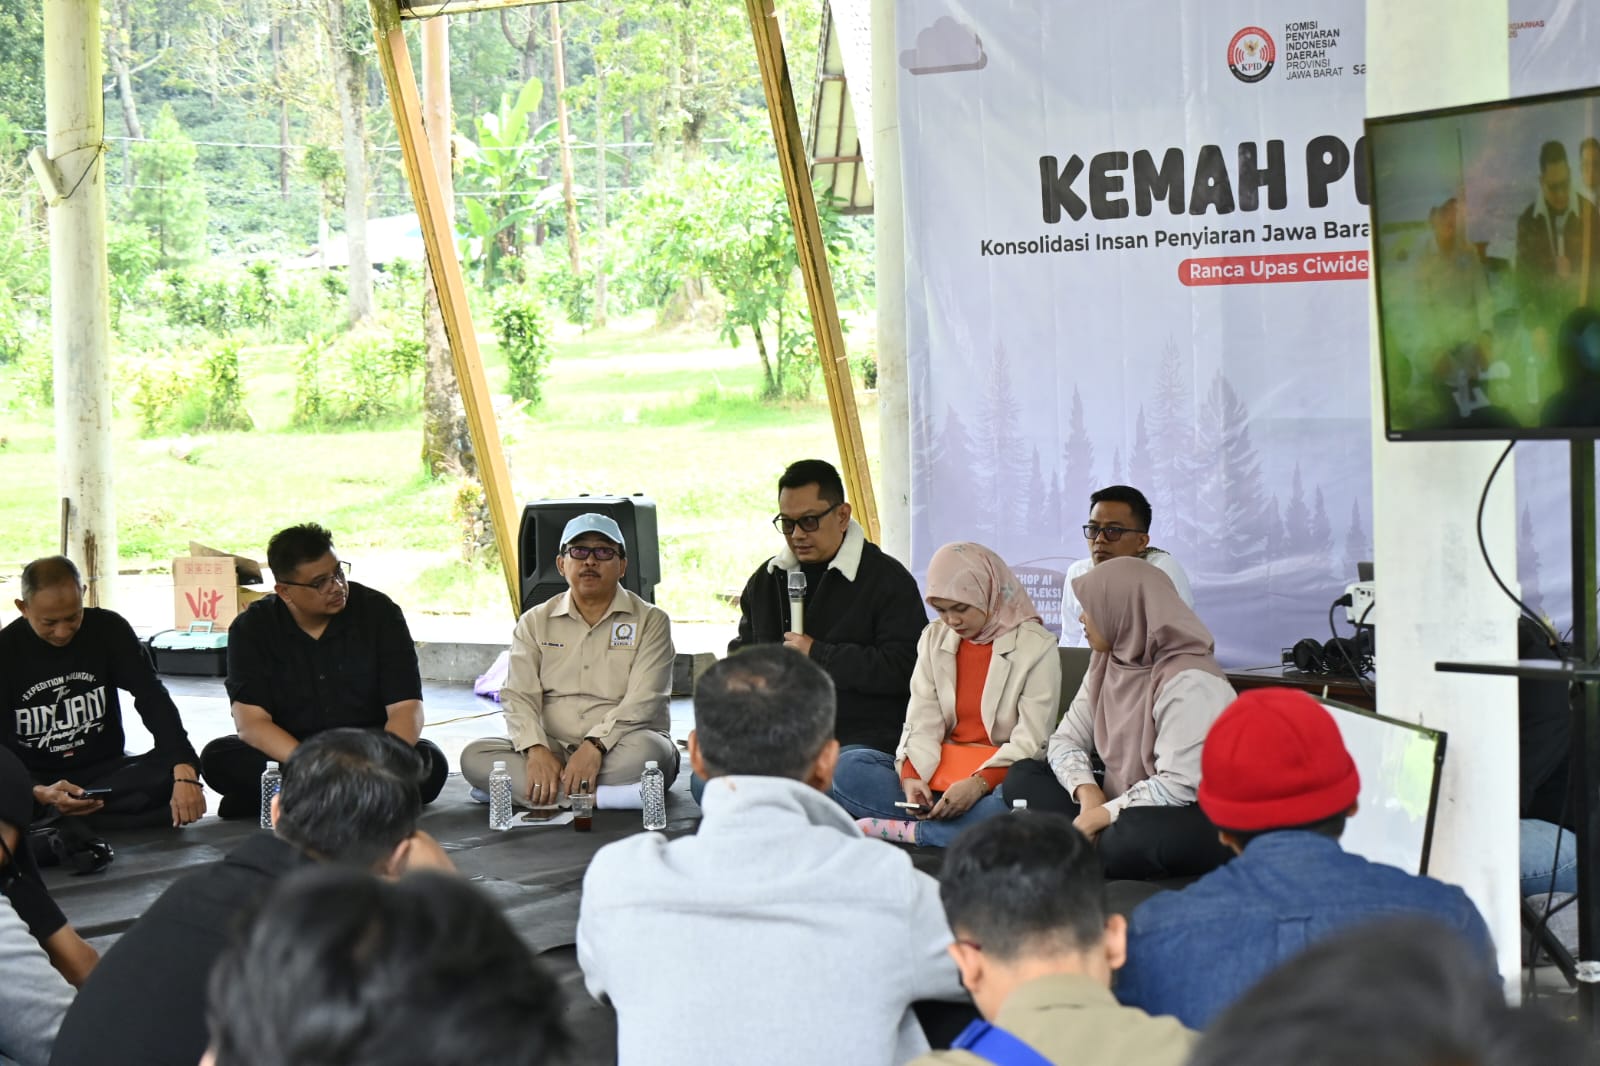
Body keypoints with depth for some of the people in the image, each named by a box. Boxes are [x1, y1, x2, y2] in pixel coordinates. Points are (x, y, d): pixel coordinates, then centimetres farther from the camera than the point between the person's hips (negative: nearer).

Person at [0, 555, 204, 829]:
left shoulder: (108, 630, -3)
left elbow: (152, 699, -13)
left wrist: (184, 774, -30)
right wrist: (39, 794, -33)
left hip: (104, 770, 3)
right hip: (32, 781, -2)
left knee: (170, 773, -30)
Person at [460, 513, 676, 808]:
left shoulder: (650, 621, 3)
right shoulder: (535, 622, 12)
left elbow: (643, 701, -10)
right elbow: (519, 696, 0)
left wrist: (595, 746, -26)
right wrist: (537, 750, -20)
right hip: (554, 750, 3)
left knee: (645, 750, -37)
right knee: (474, 756, -24)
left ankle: (514, 788, -30)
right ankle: (607, 797, -34)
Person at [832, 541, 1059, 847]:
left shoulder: (1036, 646, -4)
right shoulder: (934, 638, 13)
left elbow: (1031, 741, -11)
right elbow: (922, 722, 6)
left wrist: (979, 784, -26)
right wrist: (912, 775, -15)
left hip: (1001, 776, -4)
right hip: (940, 770, 5)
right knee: (847, 767, -16)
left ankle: (902, 830, -28)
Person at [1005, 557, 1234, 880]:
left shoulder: (1188, 682, -21)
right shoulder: (1108, 663, 5)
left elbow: (1180, 787, -27)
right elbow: (1066, 739, 7)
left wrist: (1102, 814, -21)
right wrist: (1087, 791, -13)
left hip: (1200, 822, -9)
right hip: (1126, 808, 9)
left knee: (1137, 836, -40)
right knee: (1023, 775, -1)